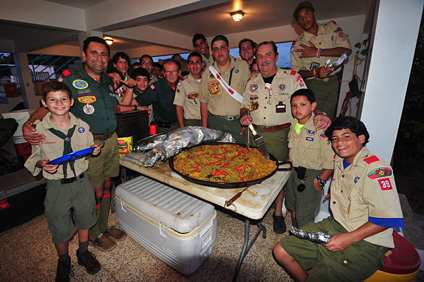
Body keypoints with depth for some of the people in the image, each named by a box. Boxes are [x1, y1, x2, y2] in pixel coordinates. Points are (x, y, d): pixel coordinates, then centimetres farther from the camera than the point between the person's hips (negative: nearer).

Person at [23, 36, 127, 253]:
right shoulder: (69, 79, -7)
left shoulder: (108, 81, 11)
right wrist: (28, 124, -25)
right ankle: (94, 235, 28)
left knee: (107, 186, 15)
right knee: (96, 192, 2)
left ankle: (104, 227, 36)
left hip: (111, 140, 6)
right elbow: (48, 106, -7)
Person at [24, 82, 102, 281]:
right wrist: (42, 164, -20)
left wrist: (95, 151, -12)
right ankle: (63, 262, 44)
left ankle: (83, 253, 46)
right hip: (57, 187, -1)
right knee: (60, 229, 15)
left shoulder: (82, 126, -3)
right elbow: (34, 158, 1)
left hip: (82, 182, 2)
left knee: (85, 220, 19)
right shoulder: (38, 129, -9)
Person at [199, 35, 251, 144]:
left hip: (238, 122, 0)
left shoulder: (243, 66, 2)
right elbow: (204, 102, 7)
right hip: (215, 123, 1)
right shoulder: (207, 73, 5)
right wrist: (204, 128, 2)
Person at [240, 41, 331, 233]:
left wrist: (319, 114, -19)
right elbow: (244, 105, 20)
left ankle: (278, 212, 25)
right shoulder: (252, 81, 11)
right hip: (255, 133, 4)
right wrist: (244, 115, -2)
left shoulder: (292, 77, 1)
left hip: (279, 134, -3)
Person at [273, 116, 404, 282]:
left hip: (364, 243, -7)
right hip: (334, 225, 7)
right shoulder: (339, 161, 7)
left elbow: (388, 217, -21)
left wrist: (350, 238, -22)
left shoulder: (376, 169, -17)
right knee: (281, 251, 0)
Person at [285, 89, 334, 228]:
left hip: (311, 176, -7)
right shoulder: (293, 125, 1)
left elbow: (331, 160, -18)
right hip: (294, 173, 7)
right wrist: (292, 167, 12)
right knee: (293, 210, 22)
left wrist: (320, 181, -16)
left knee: (303, 216, 4)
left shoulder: (320, 129, -21)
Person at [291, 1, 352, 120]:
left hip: (333, 83, 2)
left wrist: (318, 52, -14)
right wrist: (315, 72, -22)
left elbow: (347, 50, -6)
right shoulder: (297, 44, -2)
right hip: (313, 86, -2)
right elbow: (297, 72, -4)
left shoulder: (331, 27, 5)